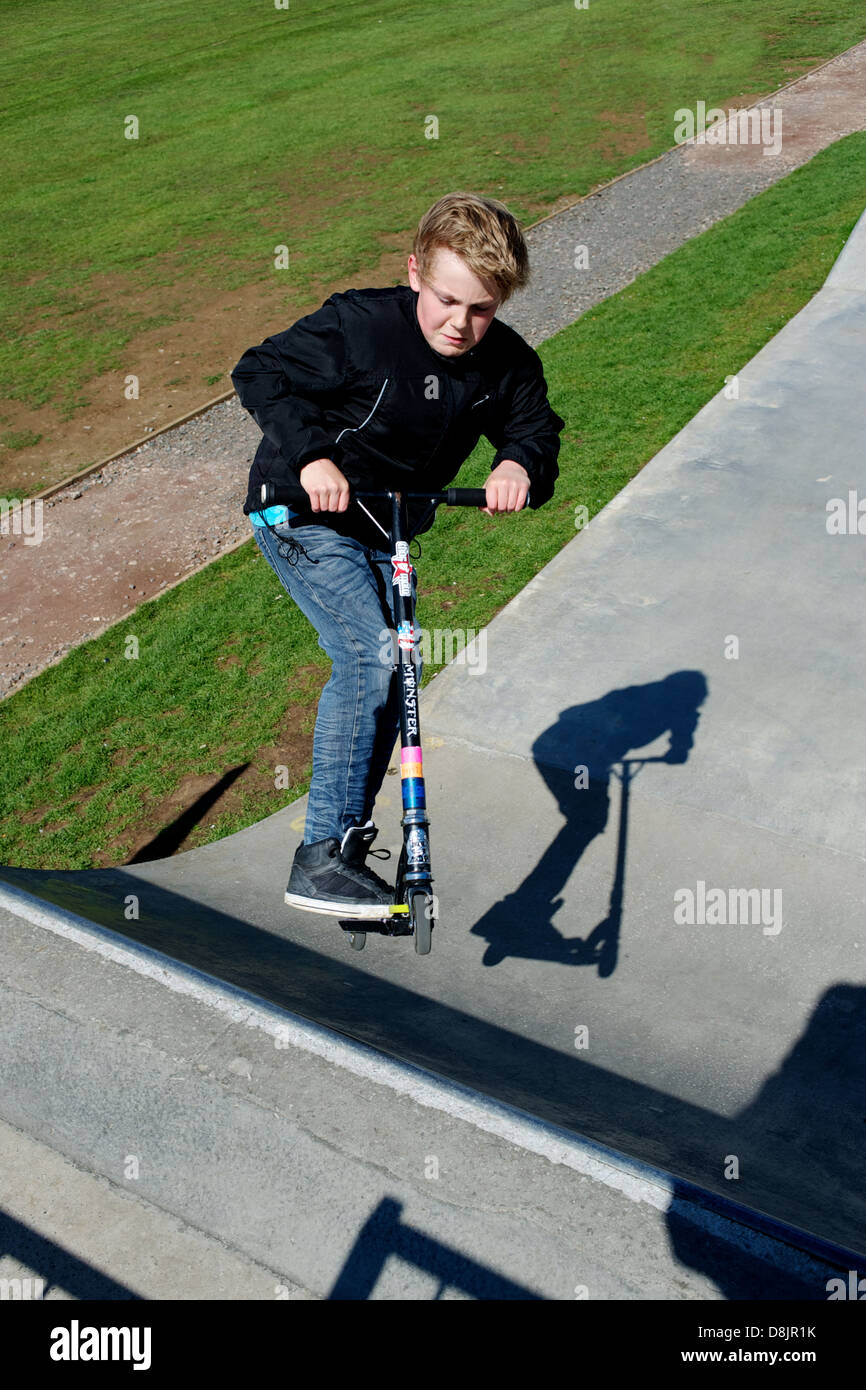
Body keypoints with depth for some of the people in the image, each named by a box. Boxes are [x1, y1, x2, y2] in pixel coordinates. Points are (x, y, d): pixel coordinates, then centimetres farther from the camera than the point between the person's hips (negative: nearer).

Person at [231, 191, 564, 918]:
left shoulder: (508, 364, -8)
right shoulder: (359, 326, -22)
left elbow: (537, 432, 0)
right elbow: (260, 374, -16)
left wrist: (521, 466, -25)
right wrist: (311, 454, -32)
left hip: (385, 529, 7)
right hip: (302, 511, -7)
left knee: (387, 681, 10)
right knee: (372, 656, -24)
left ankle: (351, 842, 29)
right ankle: (321, 857, -19)